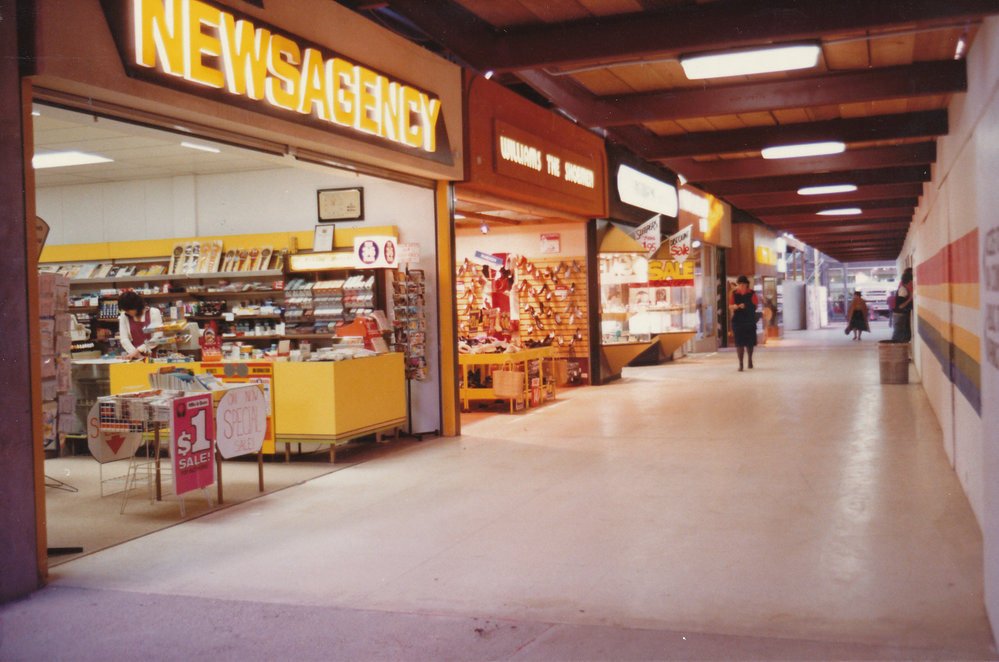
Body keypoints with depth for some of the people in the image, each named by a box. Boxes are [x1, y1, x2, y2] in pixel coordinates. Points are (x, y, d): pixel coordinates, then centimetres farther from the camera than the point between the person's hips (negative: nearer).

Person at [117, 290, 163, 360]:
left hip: (152, 356, -2)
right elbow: (124, 339, 1)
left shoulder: (153, 312, -1)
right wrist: (136, 354, -13)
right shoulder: (124, 316, 7)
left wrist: (139, 350, -11)